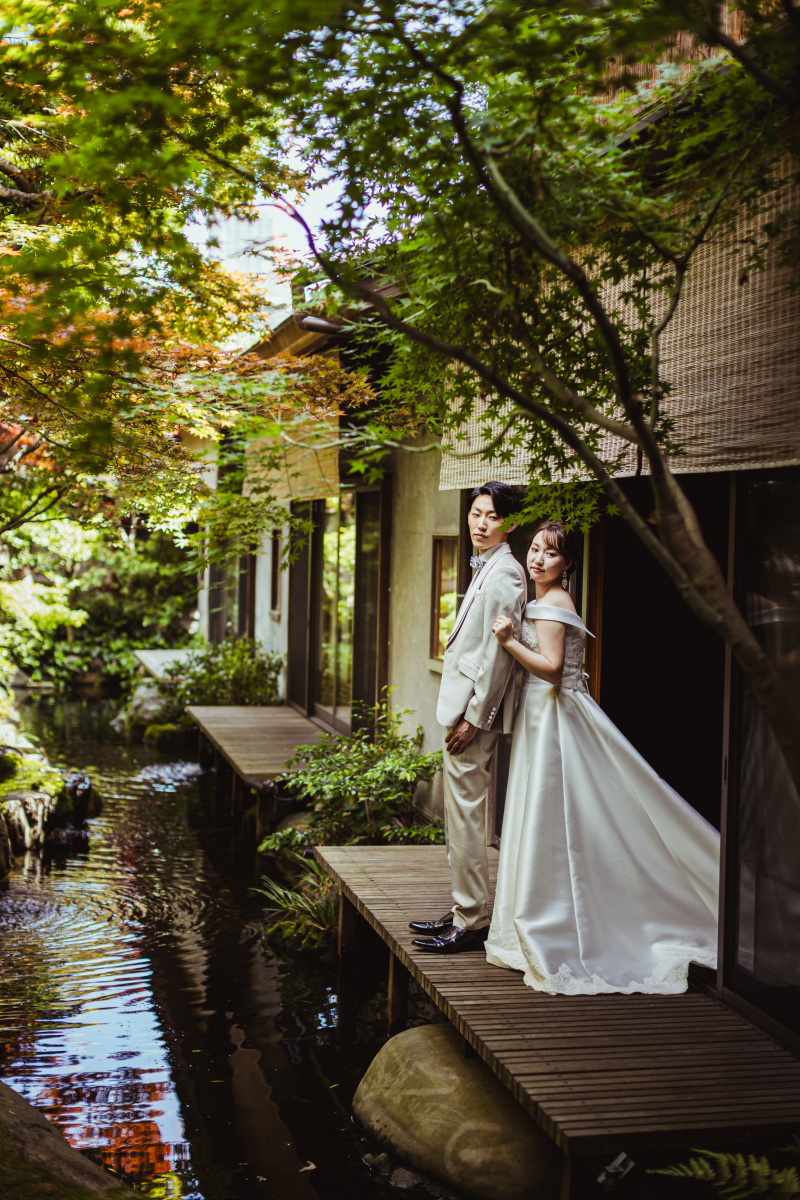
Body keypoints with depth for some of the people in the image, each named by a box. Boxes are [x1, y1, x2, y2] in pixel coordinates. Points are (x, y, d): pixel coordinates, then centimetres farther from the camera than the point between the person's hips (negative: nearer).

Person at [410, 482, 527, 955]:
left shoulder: (503, 573, -15)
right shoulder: (487, 568, 17)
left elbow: (499, 652, -19)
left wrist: (474, 718, -19)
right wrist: (464, 715, 19)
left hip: (475, 707, -10)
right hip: (465, 704, 10)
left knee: (466, 815, -6)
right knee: (462, 815, 15)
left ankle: (473, 923, 2)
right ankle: (465, 911, 23)